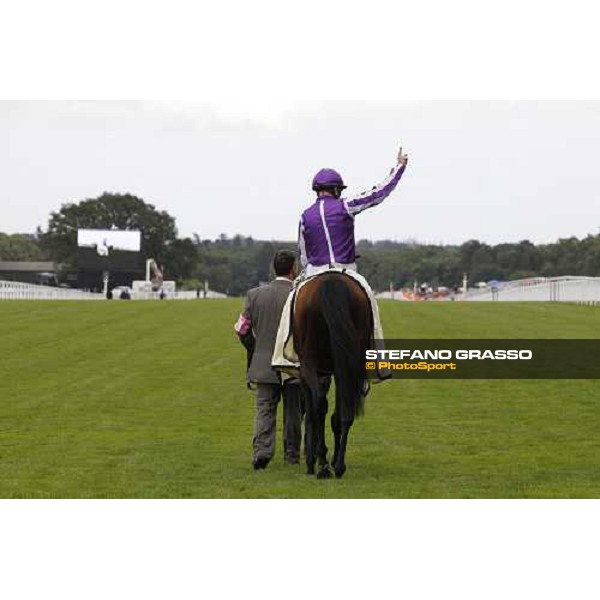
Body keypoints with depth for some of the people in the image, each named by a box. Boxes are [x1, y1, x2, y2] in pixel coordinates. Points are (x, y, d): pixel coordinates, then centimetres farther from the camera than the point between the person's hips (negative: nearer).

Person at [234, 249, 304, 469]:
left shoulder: (255, 294, -2)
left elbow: (242, 329, 0)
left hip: (263, 364, 2)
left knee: (264, 409, 6)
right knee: (293, 411, 12)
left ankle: (262, 450, -13)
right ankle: (292, 454, 20)